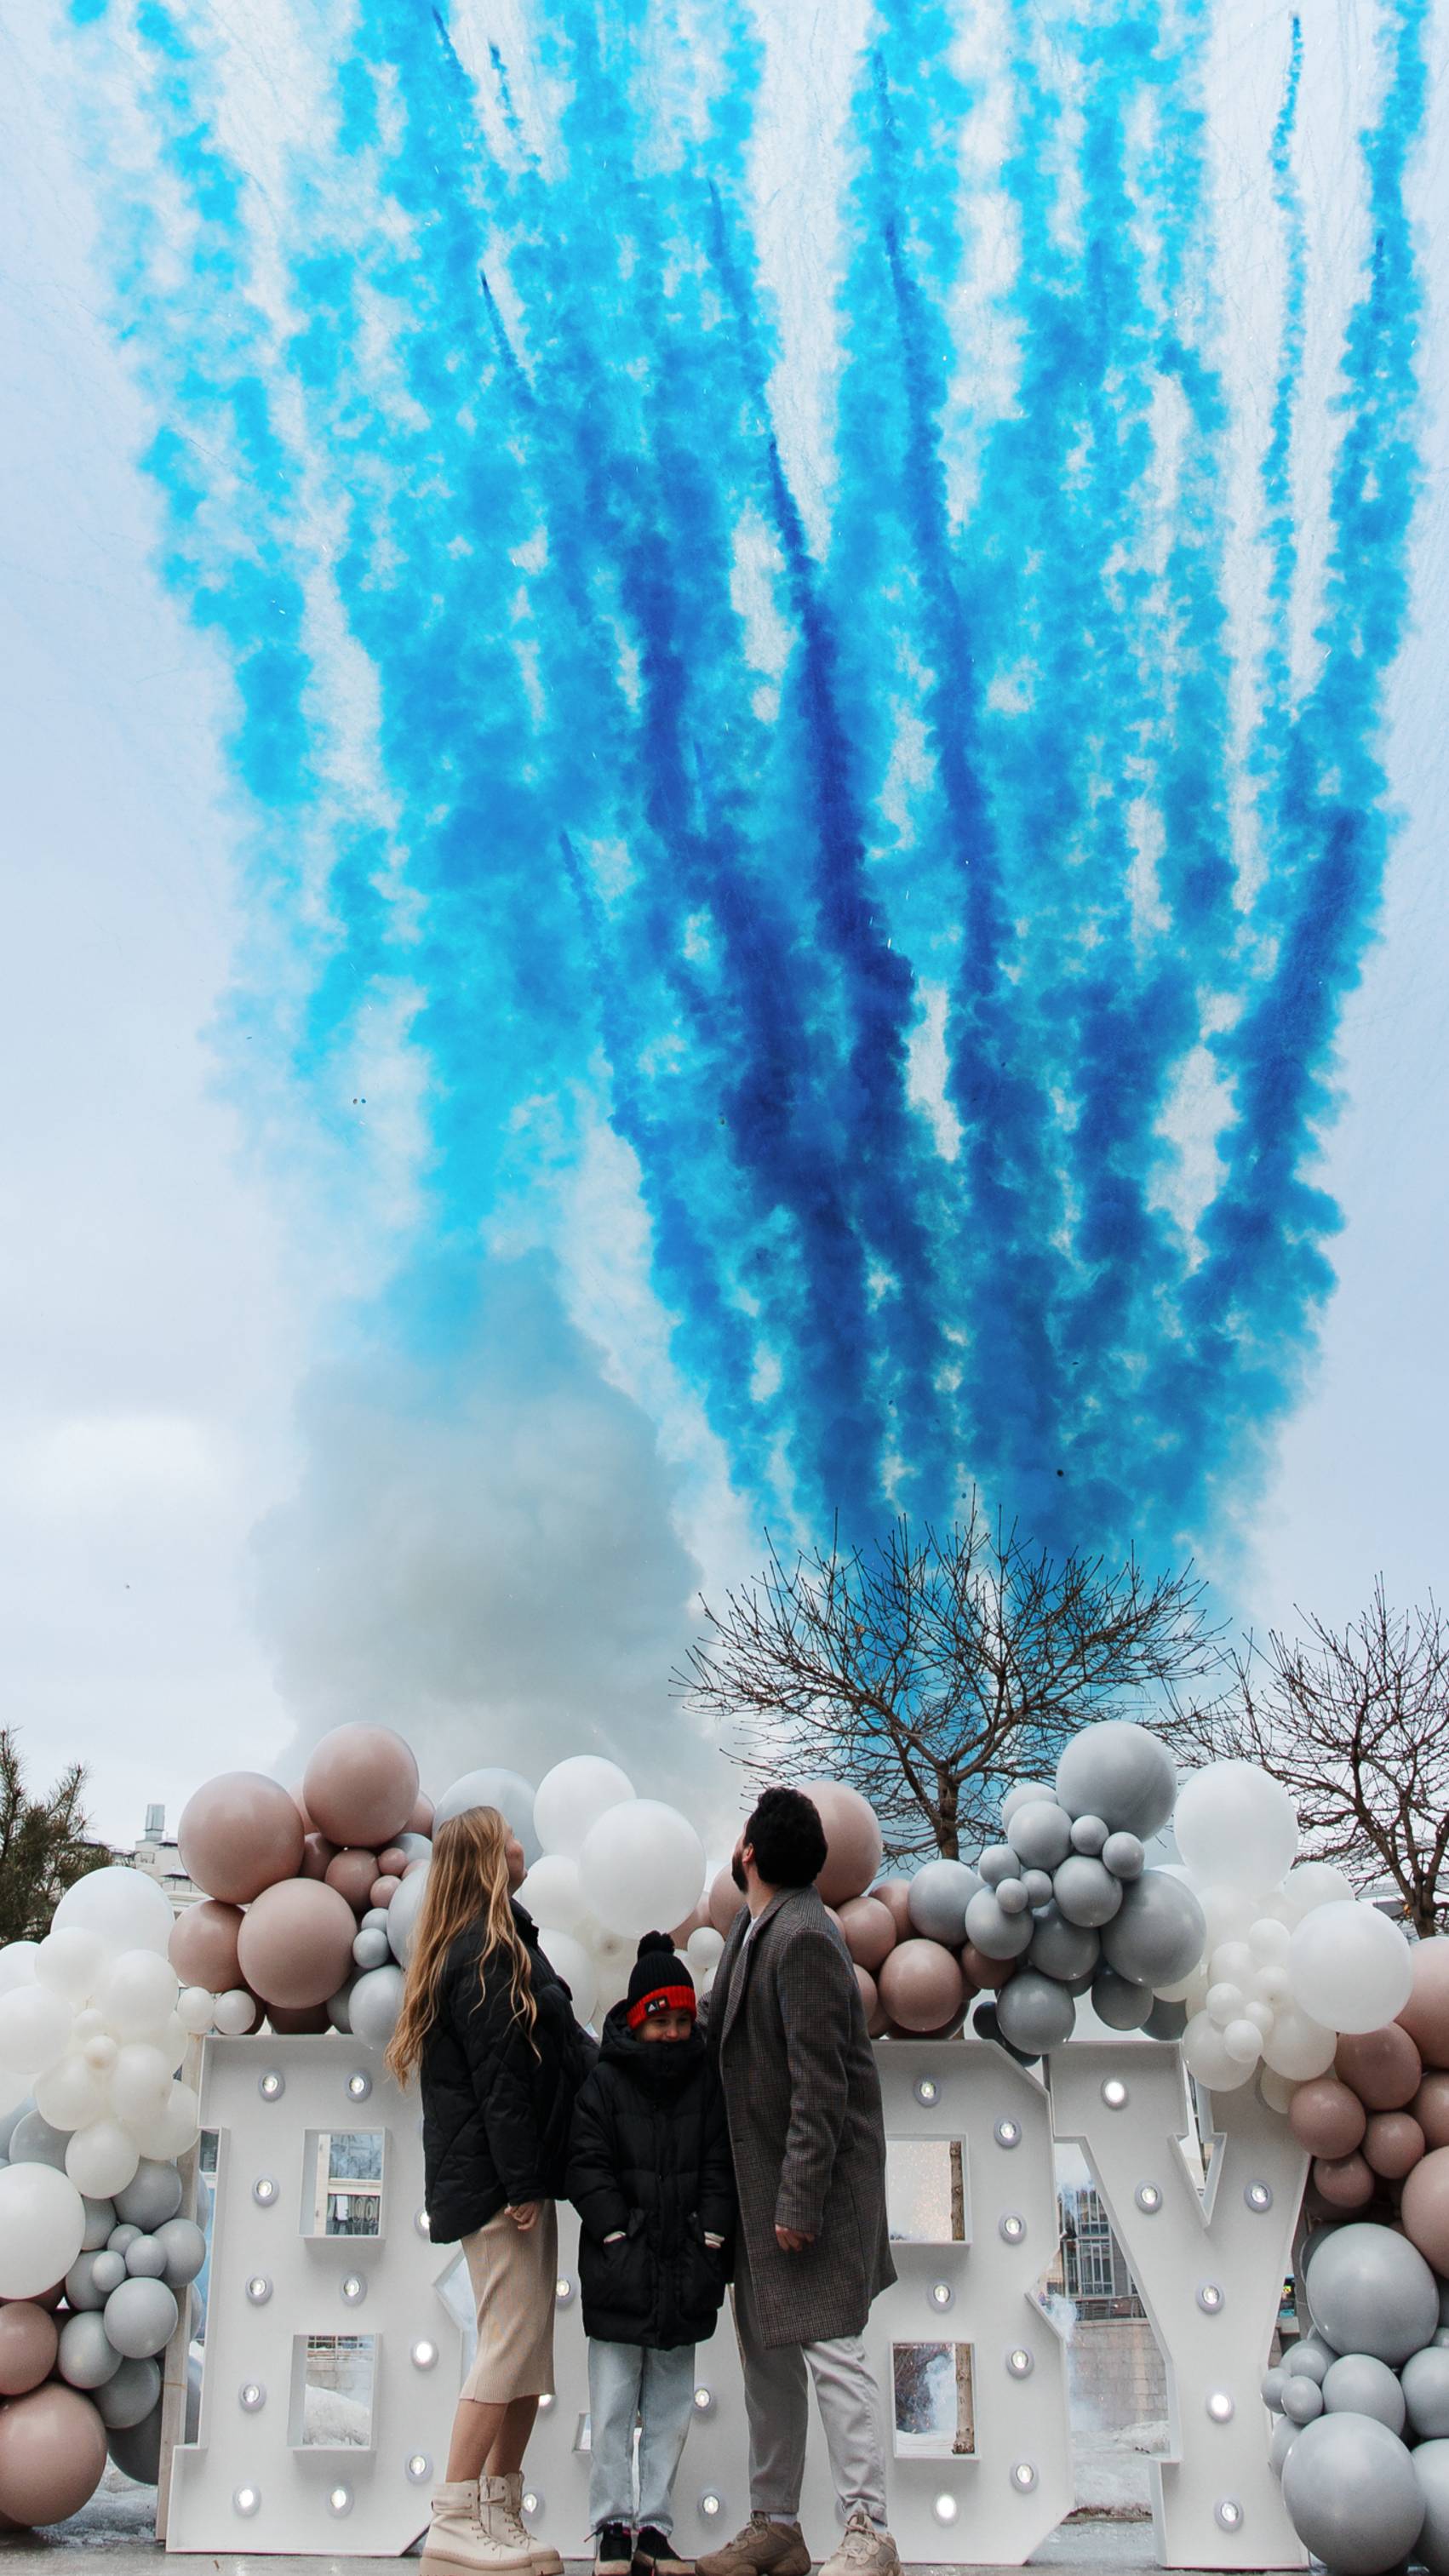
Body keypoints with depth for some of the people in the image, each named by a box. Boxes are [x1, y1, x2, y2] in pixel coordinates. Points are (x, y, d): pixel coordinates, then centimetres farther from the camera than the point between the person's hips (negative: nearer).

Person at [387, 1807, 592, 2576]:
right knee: (510, 2346, -7)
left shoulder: (482, 1948, 19)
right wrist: (522, 2182, -20)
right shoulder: (487, 1954, -13)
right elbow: (499, 2077, -18)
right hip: (495, 2177, -10)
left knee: (528, 2349, 10)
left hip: (500, 2176, 10)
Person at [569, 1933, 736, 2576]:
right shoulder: (602, 2081, -1)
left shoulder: (707, 2083, 6)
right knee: (612, 2407, 1)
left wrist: (710, 2242, -5)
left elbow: (719, 2169, 5)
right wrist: (619, 2235, -13)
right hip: (619, 2276, -2)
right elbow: (588, 2167, -5)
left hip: (684, 2277, 3)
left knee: (671, 2408, 8)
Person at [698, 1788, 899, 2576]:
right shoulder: (749, 1928, 9)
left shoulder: (803, 1939, -20)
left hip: (817, 2172, -10)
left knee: (829, 2347, -6)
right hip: (758, 2173, 10)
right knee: (764, 2349, 14)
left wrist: (799, 2200, -21)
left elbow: (819, 2083, -22)